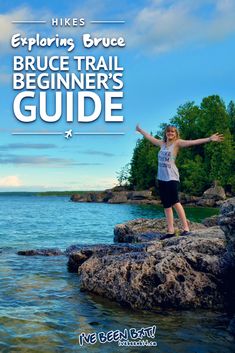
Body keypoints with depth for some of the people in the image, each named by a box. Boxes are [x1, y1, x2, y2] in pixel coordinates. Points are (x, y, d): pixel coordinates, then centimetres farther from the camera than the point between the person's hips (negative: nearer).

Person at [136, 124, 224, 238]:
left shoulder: (177, 143, 0)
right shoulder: (162, 143, 17)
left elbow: (192, 142, -11)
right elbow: (150, 137, 32)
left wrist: (209, 139, -22)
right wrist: (140, 130, 46)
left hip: (172, 177, -6)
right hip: (161, 178, 6)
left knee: (175, 202, -17)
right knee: (166, 205, 5)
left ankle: (186, 228, -14)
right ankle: (170, 231, 8)